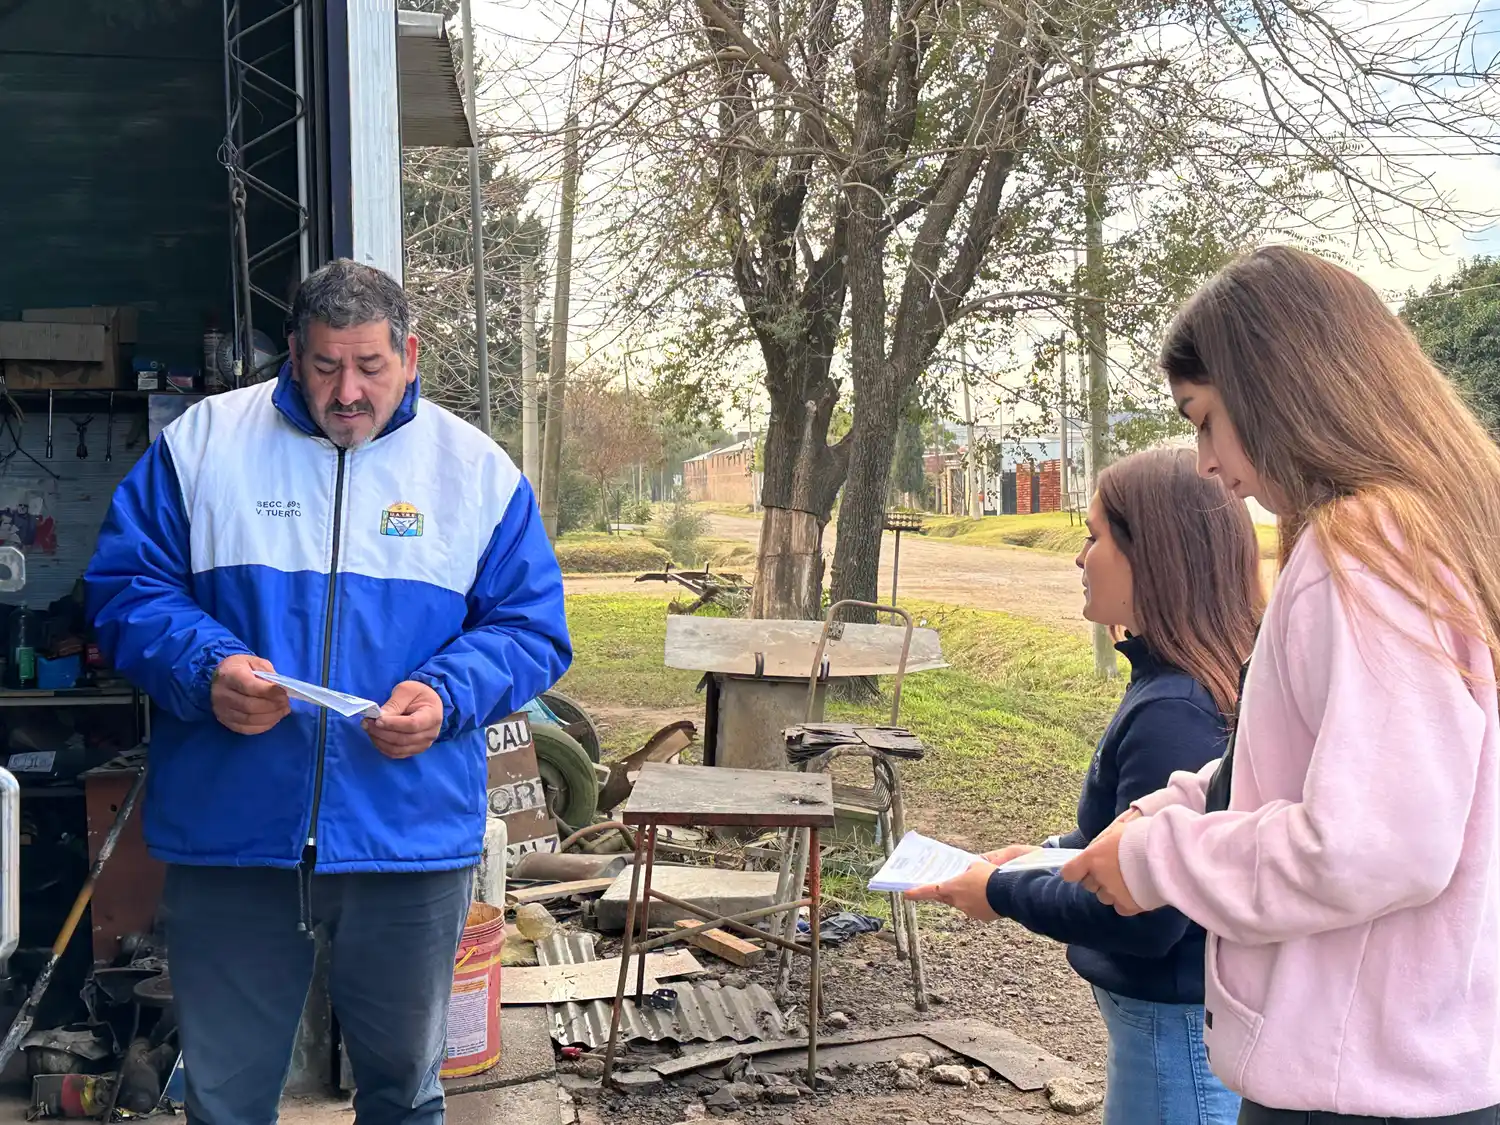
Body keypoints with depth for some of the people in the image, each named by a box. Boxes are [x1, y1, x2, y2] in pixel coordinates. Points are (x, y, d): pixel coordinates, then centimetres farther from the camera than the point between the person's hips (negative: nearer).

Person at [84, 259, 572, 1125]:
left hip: (412, 843, 1)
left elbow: (530, 629, 3)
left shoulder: (477, 469, 2)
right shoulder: (201, 443, 1)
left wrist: (446, 695, -16)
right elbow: (124, 588, 1)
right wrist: (204, 669, -18)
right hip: (227, 839, 0)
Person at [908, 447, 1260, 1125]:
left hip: (1180, 1034, -10)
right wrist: (1041, 857, 8)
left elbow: (1142, 916, -26)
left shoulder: (1174, 714, -27)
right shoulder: (1214, 682, 4)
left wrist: (1003, 893, -13)